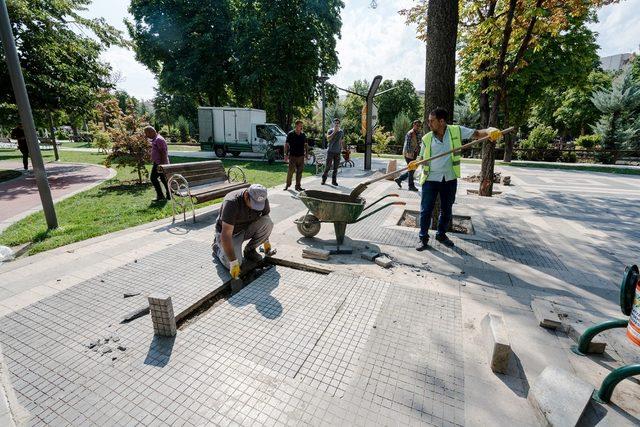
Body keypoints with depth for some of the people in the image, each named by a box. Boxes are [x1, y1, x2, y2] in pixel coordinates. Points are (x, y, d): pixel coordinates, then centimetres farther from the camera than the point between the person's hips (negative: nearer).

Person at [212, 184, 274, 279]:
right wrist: (233, 262, -38)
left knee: (268, 223, -23)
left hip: (247, 228, 5)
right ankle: (217, 246, 9)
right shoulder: (232, 202, -35)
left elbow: (266, 220, 3)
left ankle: (250, 250, 0)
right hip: (229, 232, -4)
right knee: (234, 264, -23)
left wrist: (266, 241, 7)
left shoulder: (263, 200, -18)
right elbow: (226, 234, -37)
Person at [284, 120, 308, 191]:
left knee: (299, 172, 6)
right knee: (290, 171, -3)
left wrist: (306, 153, 8)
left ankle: (298, 186, 14)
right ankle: (288, 184, 13)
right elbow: (286, 145, -2)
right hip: (292, 156, -4)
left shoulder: (303, 135, 10)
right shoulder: (290, 134, -2)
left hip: (301, 156, 4)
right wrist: (286, 154, -9)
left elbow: (305, 145, 17)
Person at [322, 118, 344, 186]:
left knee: (336, 167, 5)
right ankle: (324, 179, 11)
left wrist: (341, 148, 8)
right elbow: (328, 139, -19)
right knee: (327, 166, -2)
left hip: (338, 152, 3)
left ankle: (334, 181, 12)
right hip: (330, 151, -3)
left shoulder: (341, 132, 9)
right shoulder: (330, 131, -2)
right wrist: (334, 132, -19)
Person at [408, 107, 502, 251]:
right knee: (426, 209, -1)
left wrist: (491, 131, -27)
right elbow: (422, 156, 5)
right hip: (431, 179, -1)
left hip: (449, 179, 1)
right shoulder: (427, 138, -3)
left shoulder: (456, 131, -5)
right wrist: (415, 163, -16)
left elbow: (477, 133, -7)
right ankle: (424, 238, 13)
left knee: (446, 209, 15)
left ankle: (441, 234, 34)